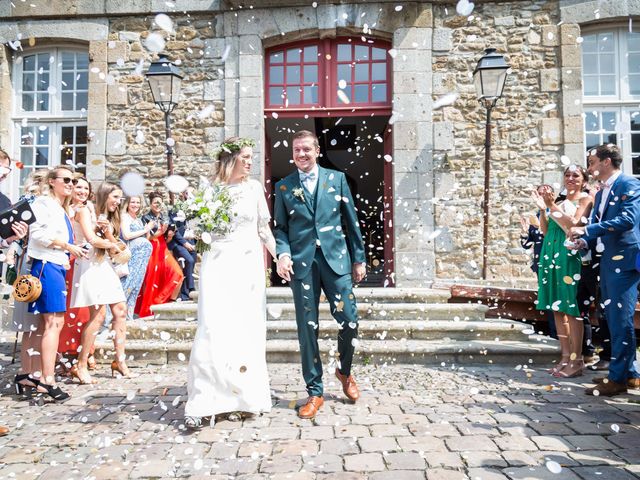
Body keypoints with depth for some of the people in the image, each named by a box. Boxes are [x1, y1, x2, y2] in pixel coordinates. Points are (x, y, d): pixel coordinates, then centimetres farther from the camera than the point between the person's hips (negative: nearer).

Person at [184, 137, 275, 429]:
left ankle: (240, 398, 15)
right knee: (214, 330, -10)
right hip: (218, 264, -2)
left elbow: (264, 228, 12)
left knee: (246, 331, 3)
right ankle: (202, 403, -4)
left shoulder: (254, 188, 7)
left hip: (248, 265, 2)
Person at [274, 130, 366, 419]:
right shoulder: (284, 186, 8)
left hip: (336, 259, 0)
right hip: (301, 263, 0)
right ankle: (314, 392, 18)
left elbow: (351, 221, 9)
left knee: (349, 320, -2)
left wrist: (359, 258, 7)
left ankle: (344, 371, 29)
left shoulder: (337, 179, 8)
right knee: (307, 328, 3)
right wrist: (282, 253, -10)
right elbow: (280, 227, 9)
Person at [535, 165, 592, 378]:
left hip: (570, 256, -7)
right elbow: (545, 230, 15)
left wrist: (553, 207, -10)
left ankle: (576, 361, 0)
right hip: (552, 256, 7)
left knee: (572, 309, -6)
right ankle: (565, 357, 15)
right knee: (557, 308, 7)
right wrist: (543, 209, 3)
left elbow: (573, 226, -12)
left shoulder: (586, 199, 1)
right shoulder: (559, 202, 19)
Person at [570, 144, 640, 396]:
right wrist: (586, 241, 0)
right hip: (607, 261, 9)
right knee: (614, 319, 13)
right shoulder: (601, 193, 18)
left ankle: (618, 377, 1)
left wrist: (587, 230, -22)